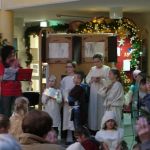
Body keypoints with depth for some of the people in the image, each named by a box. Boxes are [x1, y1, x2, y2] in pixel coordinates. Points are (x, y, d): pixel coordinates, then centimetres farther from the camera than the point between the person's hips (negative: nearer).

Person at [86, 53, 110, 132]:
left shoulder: (107, 69, 2)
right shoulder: (92, 69, 16)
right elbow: (87, 79, 10)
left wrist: (100, 80, -20)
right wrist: (92, 80, -11)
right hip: (93, 93, 4)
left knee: (101, 111, -7)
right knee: (93, 111, 2)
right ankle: (93, 128, 6)